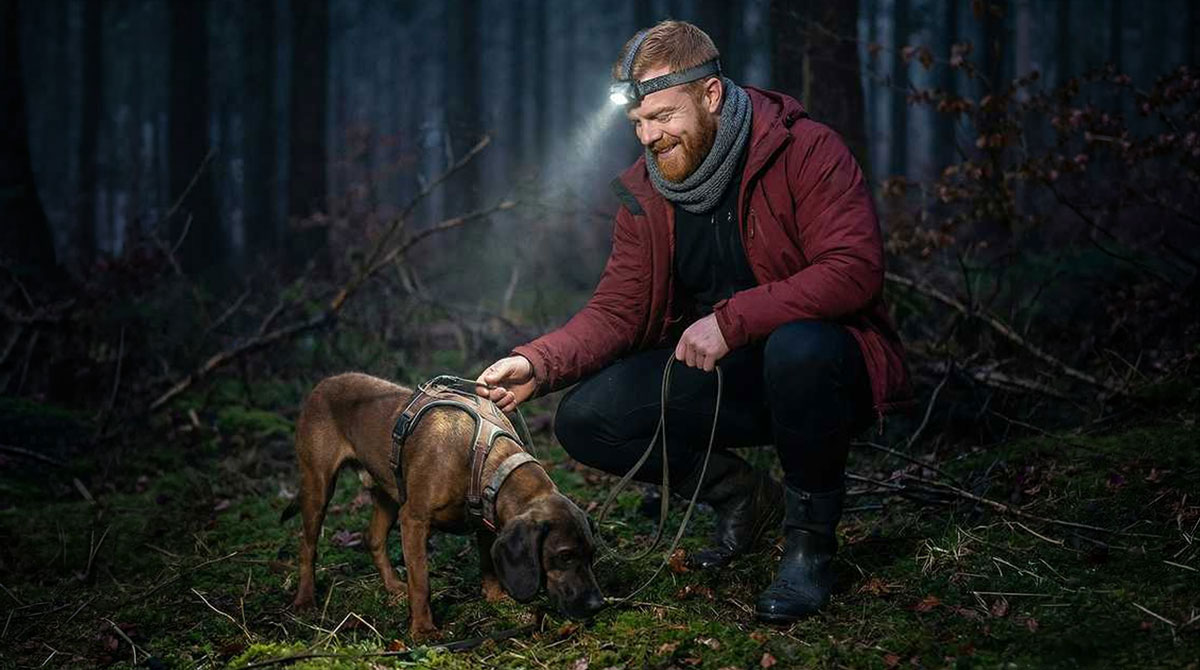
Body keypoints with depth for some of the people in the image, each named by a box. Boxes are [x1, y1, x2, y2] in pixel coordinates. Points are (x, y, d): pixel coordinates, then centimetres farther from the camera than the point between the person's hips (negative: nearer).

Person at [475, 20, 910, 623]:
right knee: (585, 420, -13)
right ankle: (742, 496, 11)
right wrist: (538, 364, -19)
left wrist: (731, 319, -33)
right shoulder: (646, 191, 2)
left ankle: (810, 534, -14)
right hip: (717, 374, 6)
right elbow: (616, 312, 0)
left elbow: (854, 270, -27)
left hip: (820, 368, -5)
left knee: (800, 347, -40)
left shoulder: (807, 151, -16)